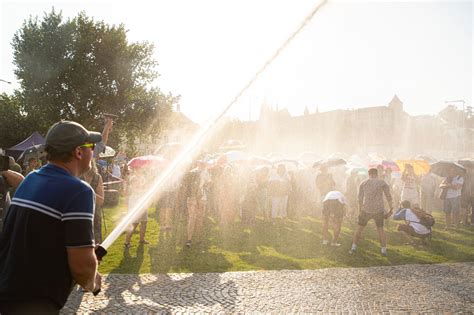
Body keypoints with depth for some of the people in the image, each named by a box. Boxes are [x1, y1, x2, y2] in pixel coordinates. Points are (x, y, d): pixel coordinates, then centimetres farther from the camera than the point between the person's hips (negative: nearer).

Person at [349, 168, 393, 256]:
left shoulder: (363, 183, 6)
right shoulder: (382, 183, 4)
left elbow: (360, 198, 3)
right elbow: (388, 197, 1)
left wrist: (360, 210, 9)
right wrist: (391, 209, 7)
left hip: (366, 210, 0)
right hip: (379, 210, 0)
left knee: (360, 228, 13)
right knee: (380, 229, 14)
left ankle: (354, 247, 12)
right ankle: (384, 250, 14)